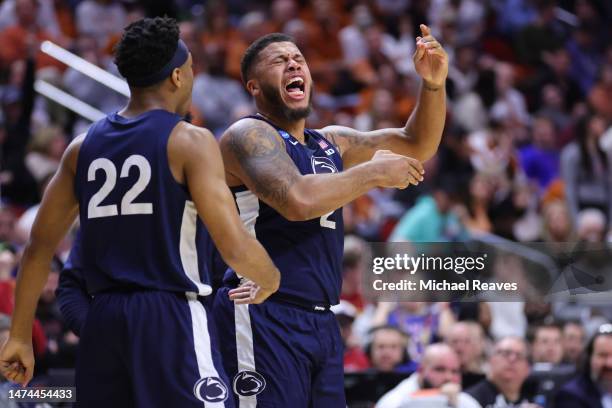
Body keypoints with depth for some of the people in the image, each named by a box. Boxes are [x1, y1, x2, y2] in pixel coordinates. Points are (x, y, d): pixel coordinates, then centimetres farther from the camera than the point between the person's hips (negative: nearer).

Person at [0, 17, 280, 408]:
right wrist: (271, 279, 9)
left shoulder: (84, 146, 12)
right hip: (173, 317, -6)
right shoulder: (190, 142, -5)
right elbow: (235, 248, -12)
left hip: (103, 321, 6)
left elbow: (39, 248, 14)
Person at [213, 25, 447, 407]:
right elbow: (297, 200, -24)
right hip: (264, 318, -8)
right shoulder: (249, 135, -7)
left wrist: (434, 85, 4)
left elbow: (416, 146, 21)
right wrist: (374, 172, -13)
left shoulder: (332, 143, 18)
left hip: (321, 320, 8)